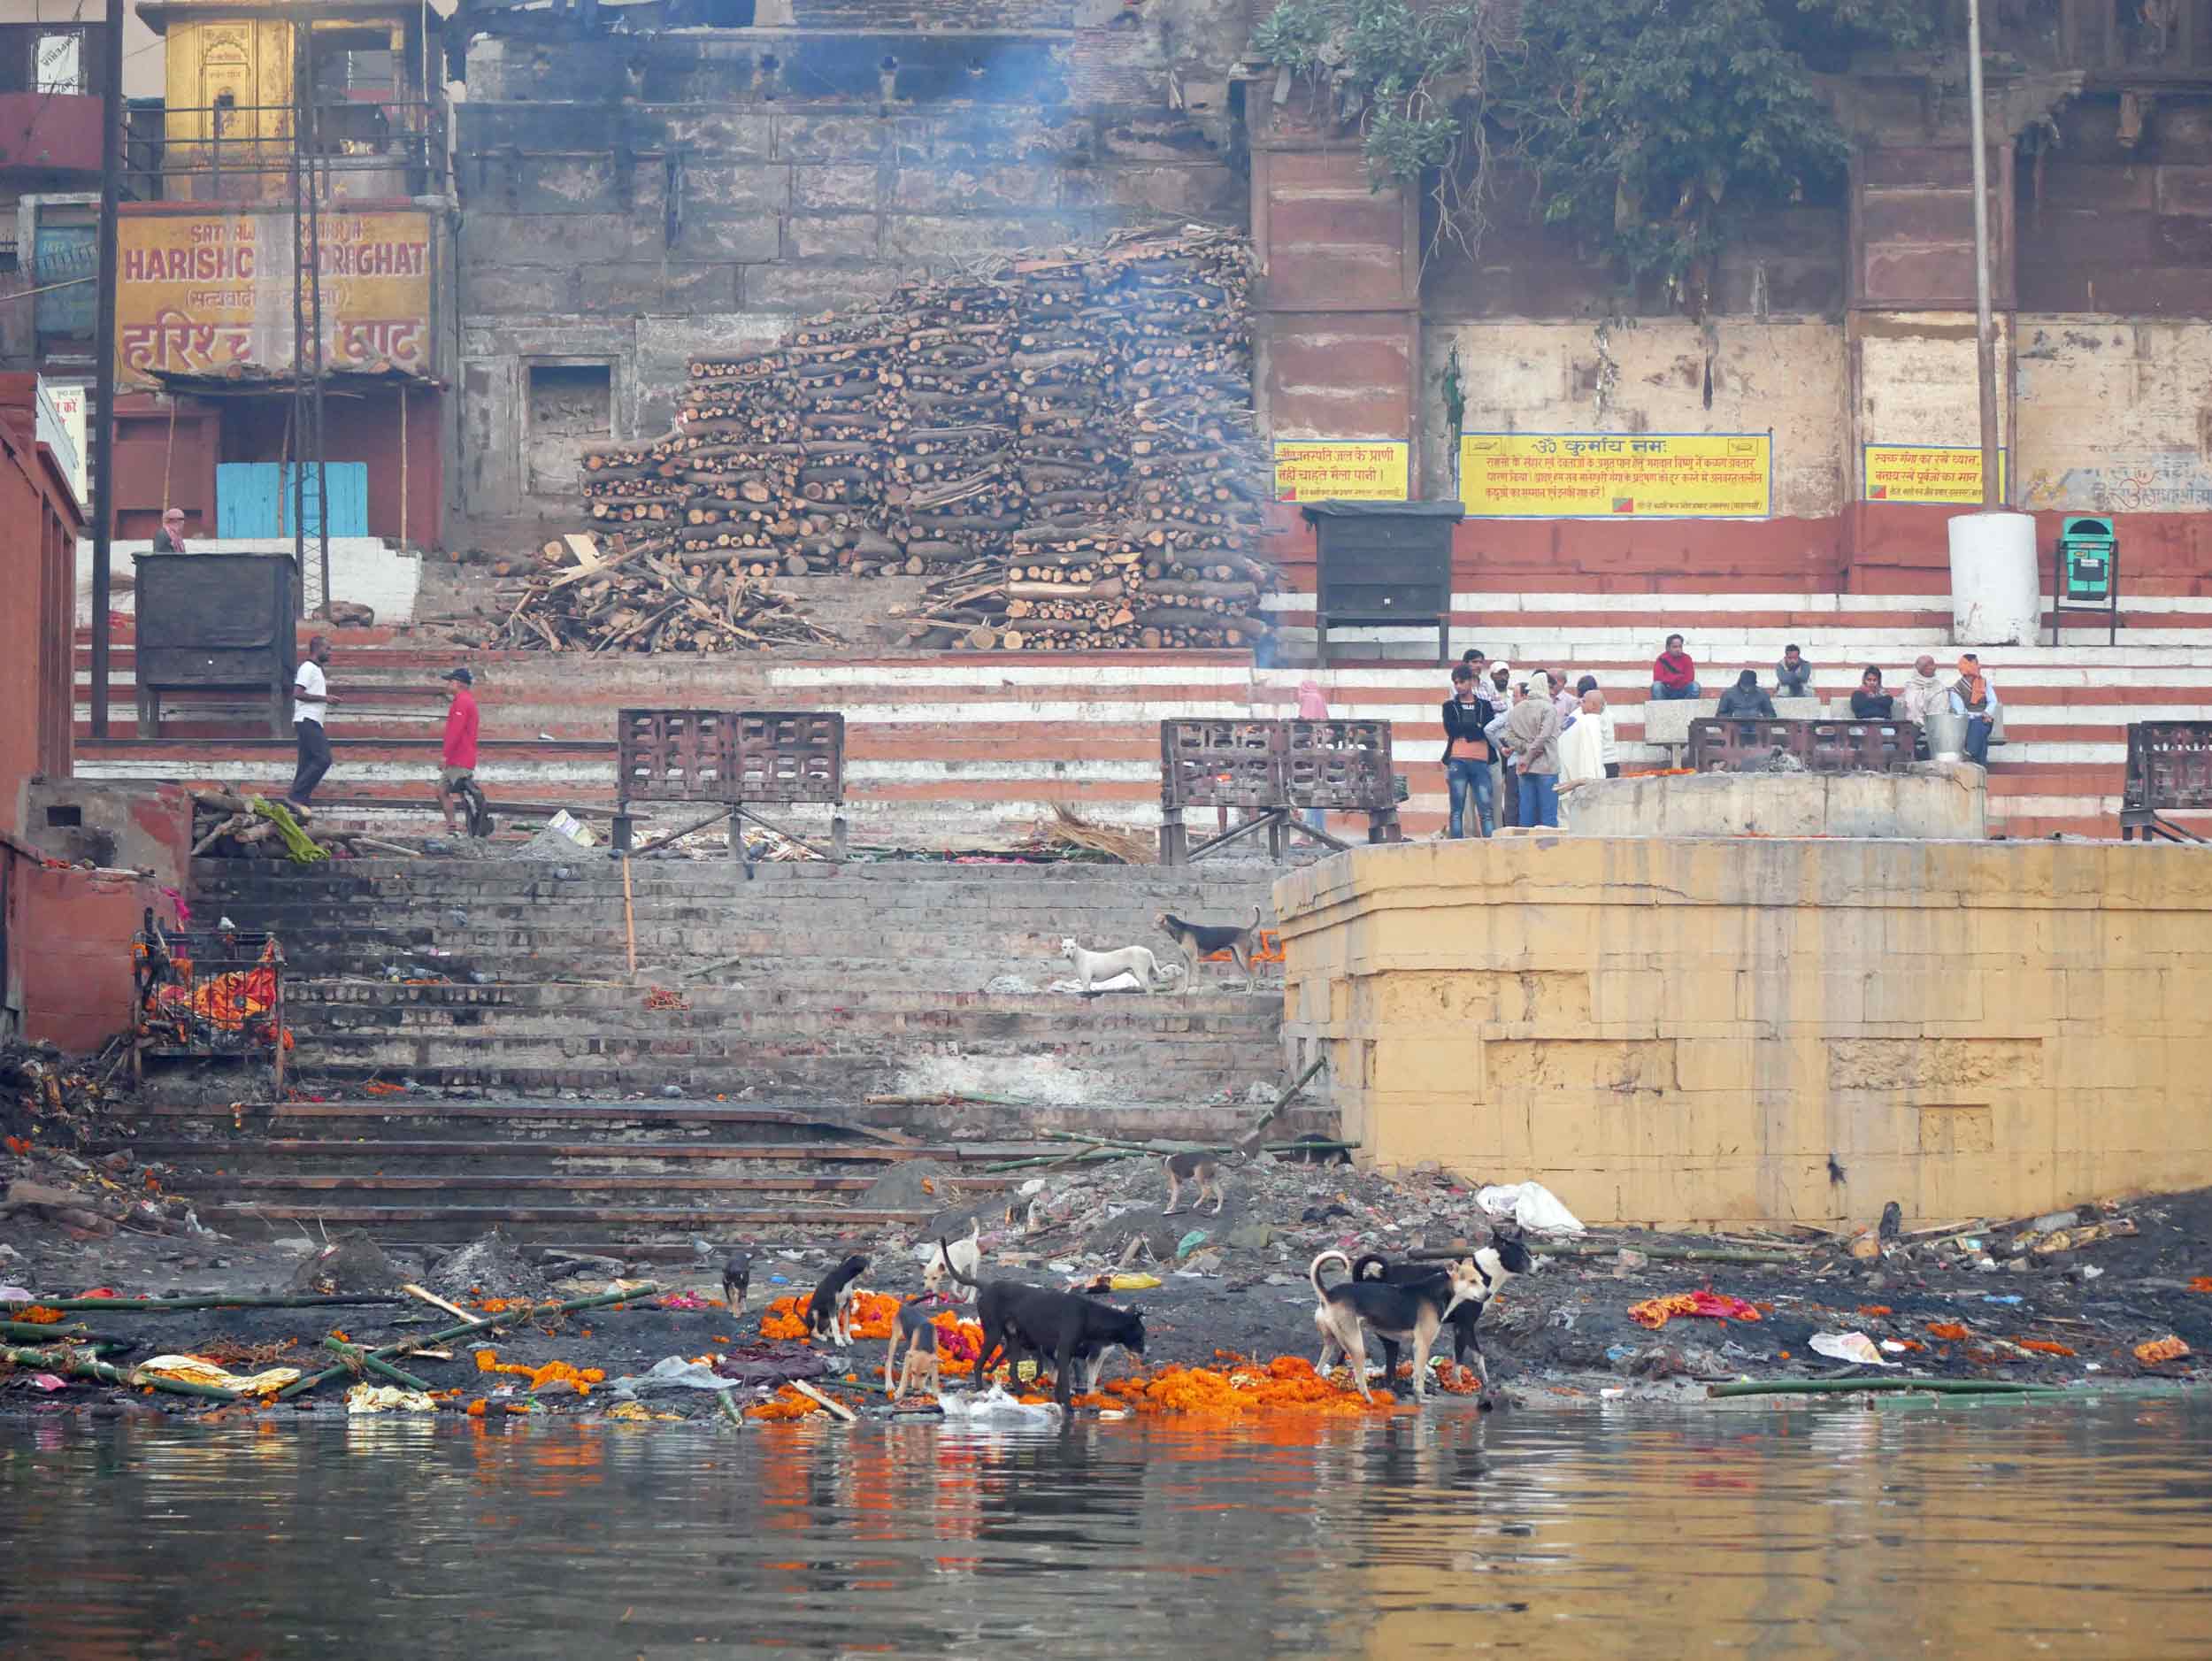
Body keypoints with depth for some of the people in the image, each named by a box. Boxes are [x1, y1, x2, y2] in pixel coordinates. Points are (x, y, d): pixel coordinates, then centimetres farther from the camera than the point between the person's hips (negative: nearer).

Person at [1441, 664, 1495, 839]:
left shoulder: (1484, 705, 15)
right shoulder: (1450, 706, 13)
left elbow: (1490, 731, 2)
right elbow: (1451, 729, -3)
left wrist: (1465, 730, -6)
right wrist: (1476, 728, -3)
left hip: (1481, 762, 0)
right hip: (1458, 762, 0)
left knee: (1486, 810, -5)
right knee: (1457, 811, -2)